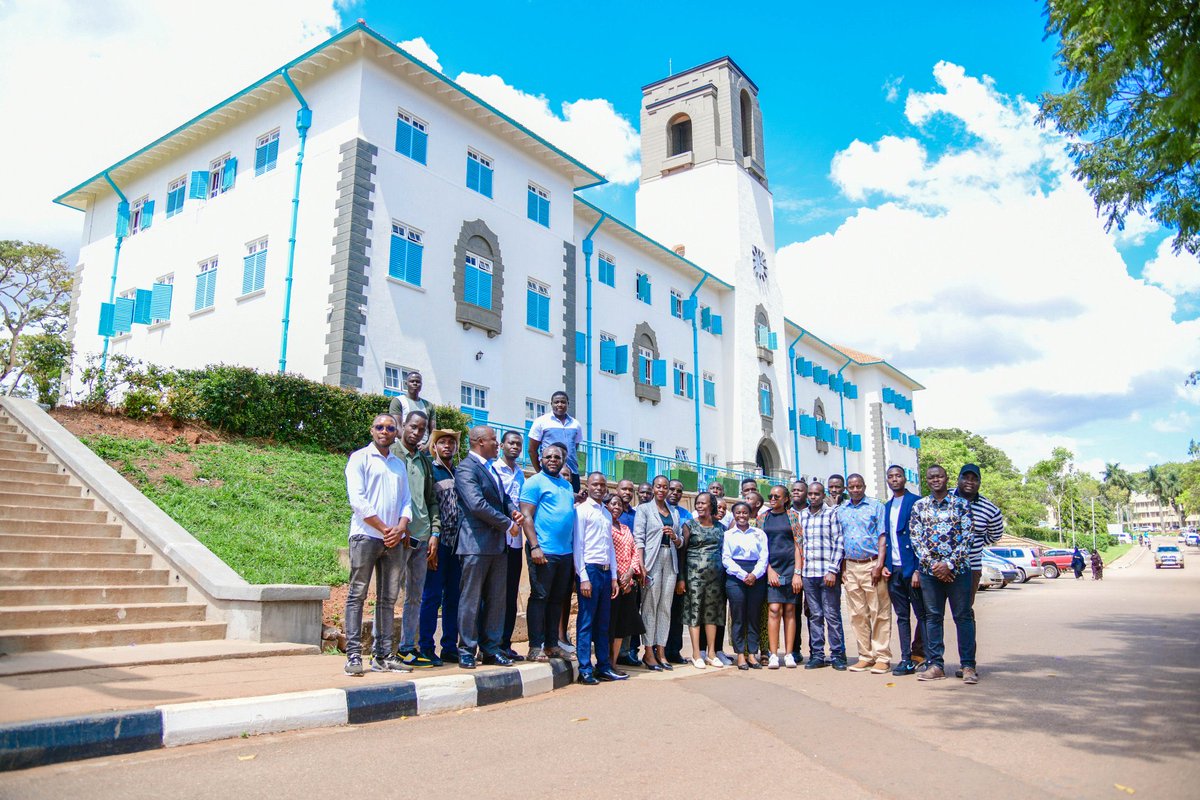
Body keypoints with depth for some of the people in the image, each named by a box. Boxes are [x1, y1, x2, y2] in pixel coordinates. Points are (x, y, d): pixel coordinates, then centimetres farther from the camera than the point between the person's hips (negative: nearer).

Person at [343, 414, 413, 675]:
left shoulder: (399, 465, 19)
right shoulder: (359, 458, 2)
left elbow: (406, 502, 15)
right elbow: (357, 500, -7)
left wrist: (400, 529, -4)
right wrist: (384, 529, -9)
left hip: (394, 540, 5)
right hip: (366, 536, -5)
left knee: (388, 599, 5)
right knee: (357, 595, -5)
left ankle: (383, 655, 9)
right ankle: (353, 655, -2)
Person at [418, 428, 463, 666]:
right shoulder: (430, 470, -1)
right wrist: (431, 538, -15)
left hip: (456, 542, 6)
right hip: (438, 541, -6)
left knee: (453, 596, 9)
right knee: (432, 595, -3)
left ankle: (450, 648, 17)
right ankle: (426, 648, 5)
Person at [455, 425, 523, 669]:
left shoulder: (491, 468, 19)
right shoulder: (466, 468, -11)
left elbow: (503, 498, 25)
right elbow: (477, 504, -21)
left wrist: (513, 511, 1)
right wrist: (508, 524, -14)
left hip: (498, 544, 9)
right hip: (477, 544, -9)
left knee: (496, 599, 11)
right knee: (471, 599, 0)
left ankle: (491, 648, 19)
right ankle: (467, 651, 10)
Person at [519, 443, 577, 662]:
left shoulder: (567, 485, 19)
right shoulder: (535, 482, -4)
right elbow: (526, 516, -11)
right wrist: (535, 547, -18)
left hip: (566, 552, 7)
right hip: (543, 552, -7)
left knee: (557, 599, 11)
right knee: (539, 597, -3)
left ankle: (552, 645, 19)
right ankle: (535, 647, 3)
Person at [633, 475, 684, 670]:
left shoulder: (674, 511, 19)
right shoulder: (644, 509, 4)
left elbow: (680, 542, 20)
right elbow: (639, 538, -5)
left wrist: (674, 536, -3)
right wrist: (641, 566, -15)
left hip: (670, 561, 5)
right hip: (652, 560, -5)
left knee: (665, 607, 4)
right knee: (650, 606, -6)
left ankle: (661, 651, 9)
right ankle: (649, 652, -1)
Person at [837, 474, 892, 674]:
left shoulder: (876, 506, 2)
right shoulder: (841, 510, 14)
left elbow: (882, 537, -3)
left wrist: (879, 565, -12)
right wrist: (843, 567, 8)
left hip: (871, 565, -4)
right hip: (851, 566, 4)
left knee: (879, 613, -3)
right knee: (858, 614, 6)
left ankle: (882, 658, 2)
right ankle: (865, 656, 14)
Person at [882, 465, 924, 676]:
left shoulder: (916, 502, -5)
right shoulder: (887, 507, 16)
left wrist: (918, 569, -15)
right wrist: (885, 565, 6)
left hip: (912, 568, -6)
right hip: (894, 570, 6)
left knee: (922, 615, 1)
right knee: (902, 616, 9)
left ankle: (928, 657, 8)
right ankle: (906, 660, 13)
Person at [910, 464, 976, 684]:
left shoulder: (961, 504, 2)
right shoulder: (919, 506, 9)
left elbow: (967, 537, -4)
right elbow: (915, 538, 3)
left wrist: (950, 564, -12)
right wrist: (933, 564, -8)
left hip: (958, 569, -2)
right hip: (929, 570, 2)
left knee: (963, 616, 2)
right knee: (933, 616, 6)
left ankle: (968, 666, 8)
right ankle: (935, 665, 12)